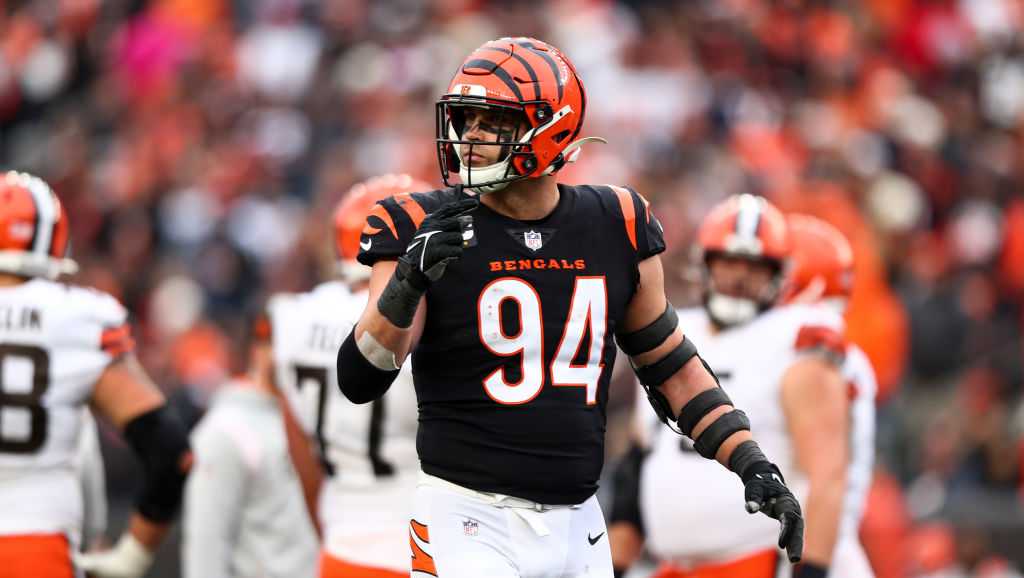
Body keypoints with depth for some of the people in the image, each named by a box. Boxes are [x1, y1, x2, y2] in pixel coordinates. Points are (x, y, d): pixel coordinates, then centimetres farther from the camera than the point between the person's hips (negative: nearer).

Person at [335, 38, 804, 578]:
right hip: (470, 522, -4)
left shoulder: (614, 229, 4)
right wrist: (408, 280, -30)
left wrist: (752, 464, 6)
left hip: (577, 527, 4)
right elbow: (358, 382, -14)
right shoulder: (424, 230, -6)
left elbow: (670, 366, 15)